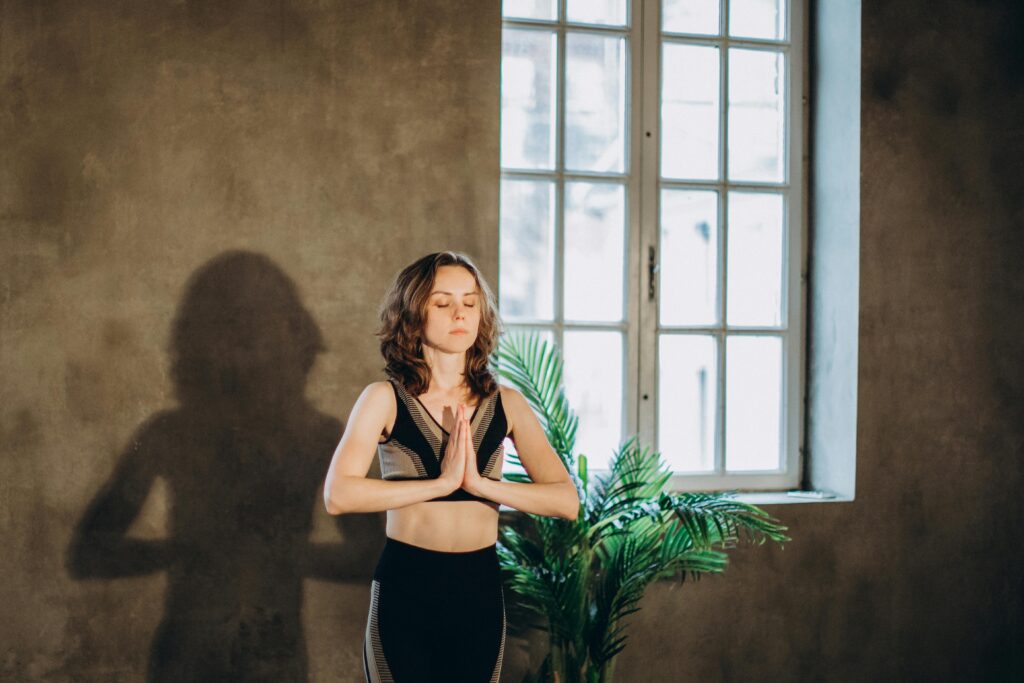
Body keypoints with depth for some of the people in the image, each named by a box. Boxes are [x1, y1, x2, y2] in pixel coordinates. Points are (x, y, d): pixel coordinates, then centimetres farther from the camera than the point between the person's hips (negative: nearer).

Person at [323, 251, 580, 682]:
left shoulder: (506, 405, 2)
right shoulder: (385, 399, -6)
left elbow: (567, 501, -6)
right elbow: (338, 496, -20)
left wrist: (480, 483, -18)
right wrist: (442, 482, -21)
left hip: (480, 591, 3)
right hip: (405, 588, -3)